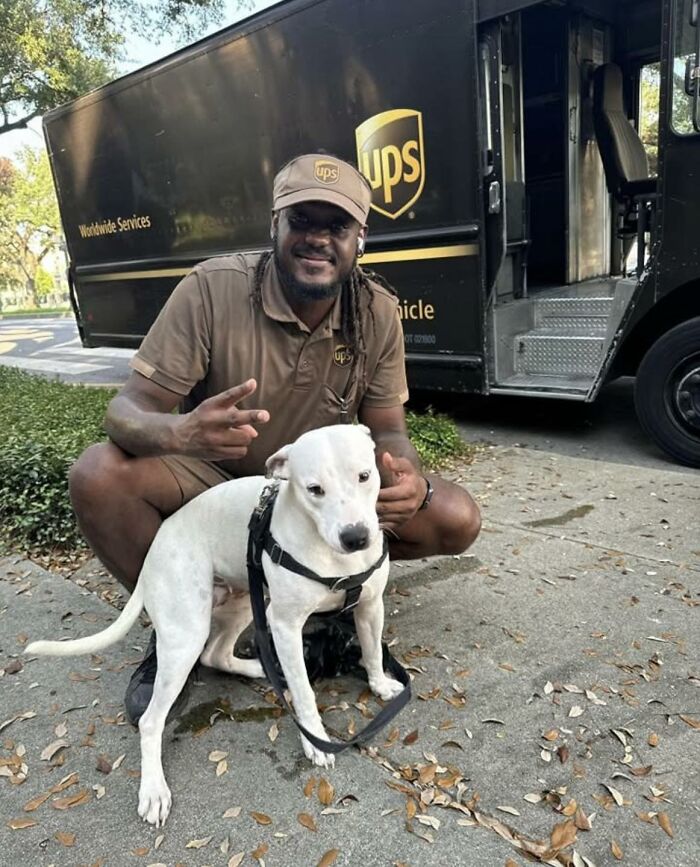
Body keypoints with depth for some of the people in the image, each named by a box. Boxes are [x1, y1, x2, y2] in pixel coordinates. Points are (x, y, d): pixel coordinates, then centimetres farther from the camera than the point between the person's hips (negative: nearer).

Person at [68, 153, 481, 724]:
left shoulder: (377, 312, -12)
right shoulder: (212, 288, -20)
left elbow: (387, 430, -6)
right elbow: (127, 410, -20)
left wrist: (409, 478, -32)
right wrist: (180, 431, -46)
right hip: (216, 479, -1)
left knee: (456, 520, -15)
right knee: (98, 475, -28)